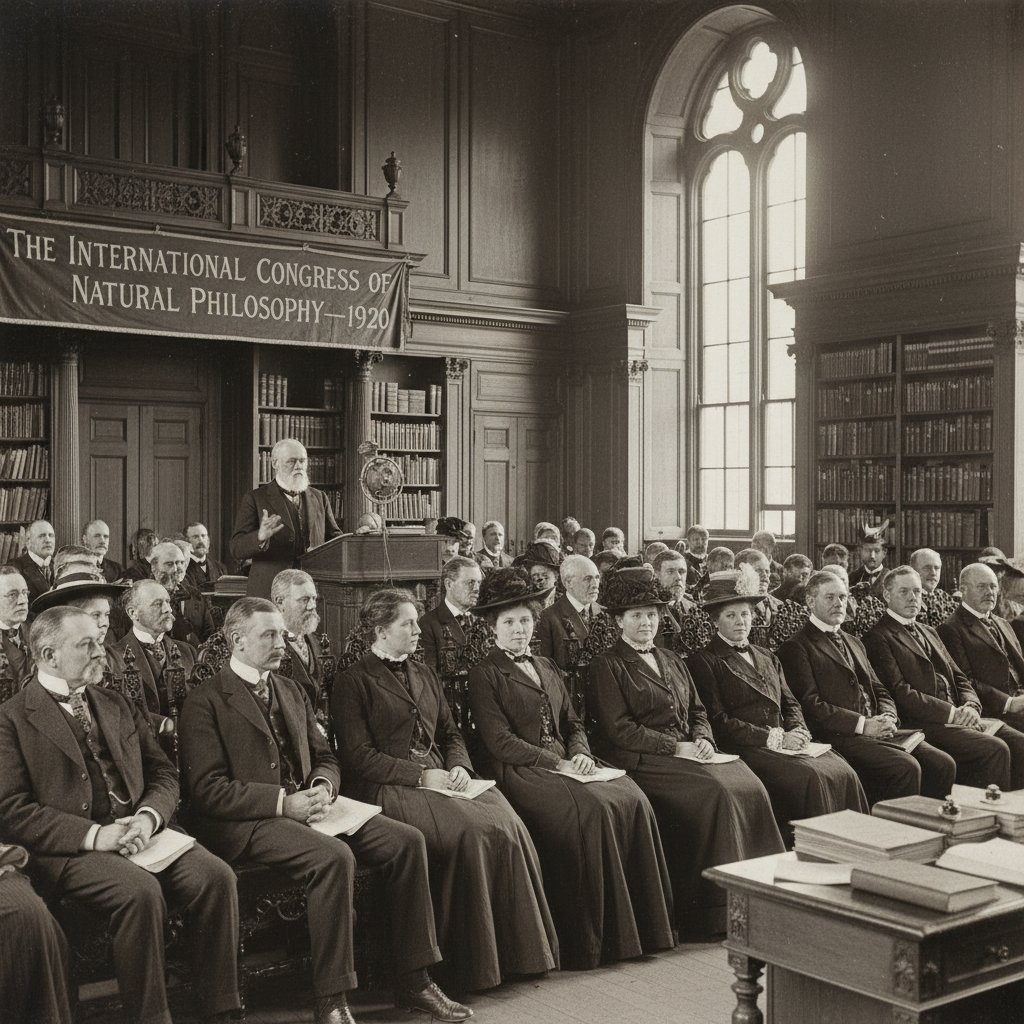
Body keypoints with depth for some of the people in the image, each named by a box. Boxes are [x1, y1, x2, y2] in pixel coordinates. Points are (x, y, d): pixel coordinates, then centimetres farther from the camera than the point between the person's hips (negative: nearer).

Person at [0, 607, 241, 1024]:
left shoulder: (116, 705, 20)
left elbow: (163, 773, 17)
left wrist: (148, 817, -7)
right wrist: (95, 834, -19)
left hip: (139, 831, 5)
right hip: (70, 850, -5)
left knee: (216, 876, -21)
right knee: (141, 891, -34)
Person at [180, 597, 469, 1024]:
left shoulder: (291, 690, 19)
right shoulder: (205, 701, -4)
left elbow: (323, 757, 22)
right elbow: (207, 790, -12)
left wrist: (322, 787, -3)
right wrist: (282, 801, -20)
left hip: (305, 805, 7)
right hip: (248, 823, -7)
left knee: (406, 841, -11)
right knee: (334, 856, -34)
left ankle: (413, 981, -3)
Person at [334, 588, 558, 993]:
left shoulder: (425, 675, 23)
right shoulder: (354, 682, 0)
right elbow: (358, 756, -8)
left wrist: (459, 766, 1)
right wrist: (421, 776, -14)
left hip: (441, 778, 6)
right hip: (390, 789, -6)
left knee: (509, 826, -22)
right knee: (473, 833, -30)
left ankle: (517, 950, -15)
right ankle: (475, 959, -19)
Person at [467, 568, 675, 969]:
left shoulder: (546, 667, 23)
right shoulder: (484, 676, 1)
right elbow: (500, 741, -8)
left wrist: (580, 754, 0)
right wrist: (555, 763, -15)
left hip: (564, 763, 7)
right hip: (520, 772, -6)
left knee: (633, 801, -20)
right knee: (593, 809, -31)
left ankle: (642, 927, -15)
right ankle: (590, 943, -23)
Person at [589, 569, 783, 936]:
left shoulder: (672, 661, 23)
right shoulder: (607, 666, 1)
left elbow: (697, 711, 23)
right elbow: (619, 729, -8)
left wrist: (703, 740, 0)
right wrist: (675, 747, -13)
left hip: (688, 754, 6)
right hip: (642, 762, -6)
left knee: (749, 786, -21)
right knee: (715, 792, -29)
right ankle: (711, 912, -23)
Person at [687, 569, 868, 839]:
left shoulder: (767, 658, 25)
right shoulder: (703, 662, 1)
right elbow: (718, 722, -8)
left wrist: (796, 731, -1)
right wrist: (774, 737, -12)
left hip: (783, 743, 7)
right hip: (745, 750, -6)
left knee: (843, 772, -19)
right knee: (811, 776, -29)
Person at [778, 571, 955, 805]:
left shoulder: (854, 643, 26)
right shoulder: (796, 648, -1)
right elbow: (810, 705, -10)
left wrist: (887, 718, 0)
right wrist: (862, 724, -16)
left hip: (877, 731, 8)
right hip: (841, 737, -7)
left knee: (943, 764, -11)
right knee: (906, 767, -28)